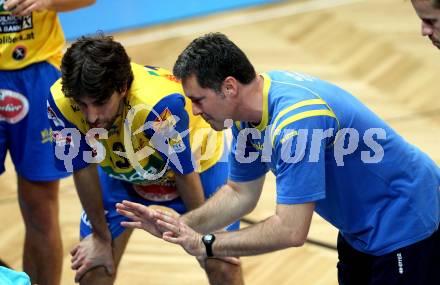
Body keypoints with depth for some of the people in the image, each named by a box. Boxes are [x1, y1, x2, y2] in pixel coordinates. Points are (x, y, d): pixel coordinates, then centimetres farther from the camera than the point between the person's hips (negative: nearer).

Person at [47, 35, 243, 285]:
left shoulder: (160, 104, -44)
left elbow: (185, 172, -26)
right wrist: (100, 237, -4)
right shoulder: (61, 102, -33)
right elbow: (83, 169, -16)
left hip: (198, 163, -3)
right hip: (121, 172, 3)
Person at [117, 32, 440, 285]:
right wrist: (178, 225, -8)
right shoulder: (248, 113, -5)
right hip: (360, 226, 9)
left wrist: (205, 244, -26)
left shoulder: (295, 120, -34)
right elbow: (240, 193, 7)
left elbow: (291, 231, -35)